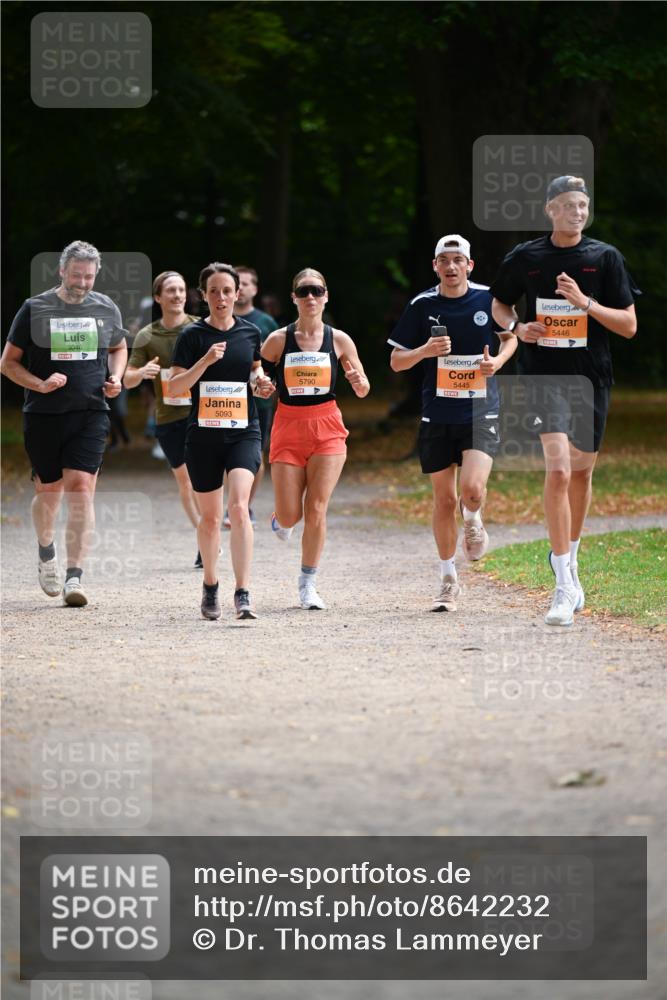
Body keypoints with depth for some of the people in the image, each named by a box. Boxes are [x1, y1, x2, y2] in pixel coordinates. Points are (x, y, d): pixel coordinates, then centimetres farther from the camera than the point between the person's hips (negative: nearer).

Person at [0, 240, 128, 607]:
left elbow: (118, 347, 25)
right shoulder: (35, 309, -1)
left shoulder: (106, 309, 6)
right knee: (49, 490, 10)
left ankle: (74, 577, -15)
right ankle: (46, 552, 40)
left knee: (81, 488, -13)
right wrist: (40, 385, -13)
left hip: (90, 414, 0)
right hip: (43, 415, 0)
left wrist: (115, 378, 5)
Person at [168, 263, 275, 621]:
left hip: (244, 432, 0)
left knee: (239, 507, -19)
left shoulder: (250, 332, 5)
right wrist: (205, 361, -20)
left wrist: (261, 383, 1)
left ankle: (243, 594, -21)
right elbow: (175, 386, -7)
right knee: (210, 516, 11)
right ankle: (210, 586, 33)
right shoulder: (192, 335, -2)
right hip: (203, 434, 0)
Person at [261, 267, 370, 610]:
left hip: (327, 429, 0)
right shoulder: (278, 340, -1)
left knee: (316, 510, -6)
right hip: (288, 428, 0)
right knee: (290, 516, -3)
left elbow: (363, 391, 9)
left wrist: (358, 381, -14)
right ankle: (280, 519, 37)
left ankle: (308, 585, 6)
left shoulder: (339, 340, 2)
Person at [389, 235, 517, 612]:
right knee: (444, 498, 6)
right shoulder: (422, 305, -1)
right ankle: (449, 581, 20)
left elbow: (510, 337, 16)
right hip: (438, 415, 1)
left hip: (481, 412, -1)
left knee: (472, 488, -20)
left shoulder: (487, 299, -1)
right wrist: (426, 351, -16)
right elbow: (396, 362, 4)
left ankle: (473, 520, 18)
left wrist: (498, 360, -6)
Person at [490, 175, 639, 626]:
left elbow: (629, 325, -1)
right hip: (544, 374, -2)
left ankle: (569, 559, 37)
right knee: (558, 469, -17)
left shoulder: (605, 258, 1)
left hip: (592, 377, 2)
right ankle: (564, 586, -18)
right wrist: (517, 327, -3)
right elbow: (499, 304, 19)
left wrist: (585, 303, -15)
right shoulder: (525, 258, 1)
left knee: (581, 472, 12)